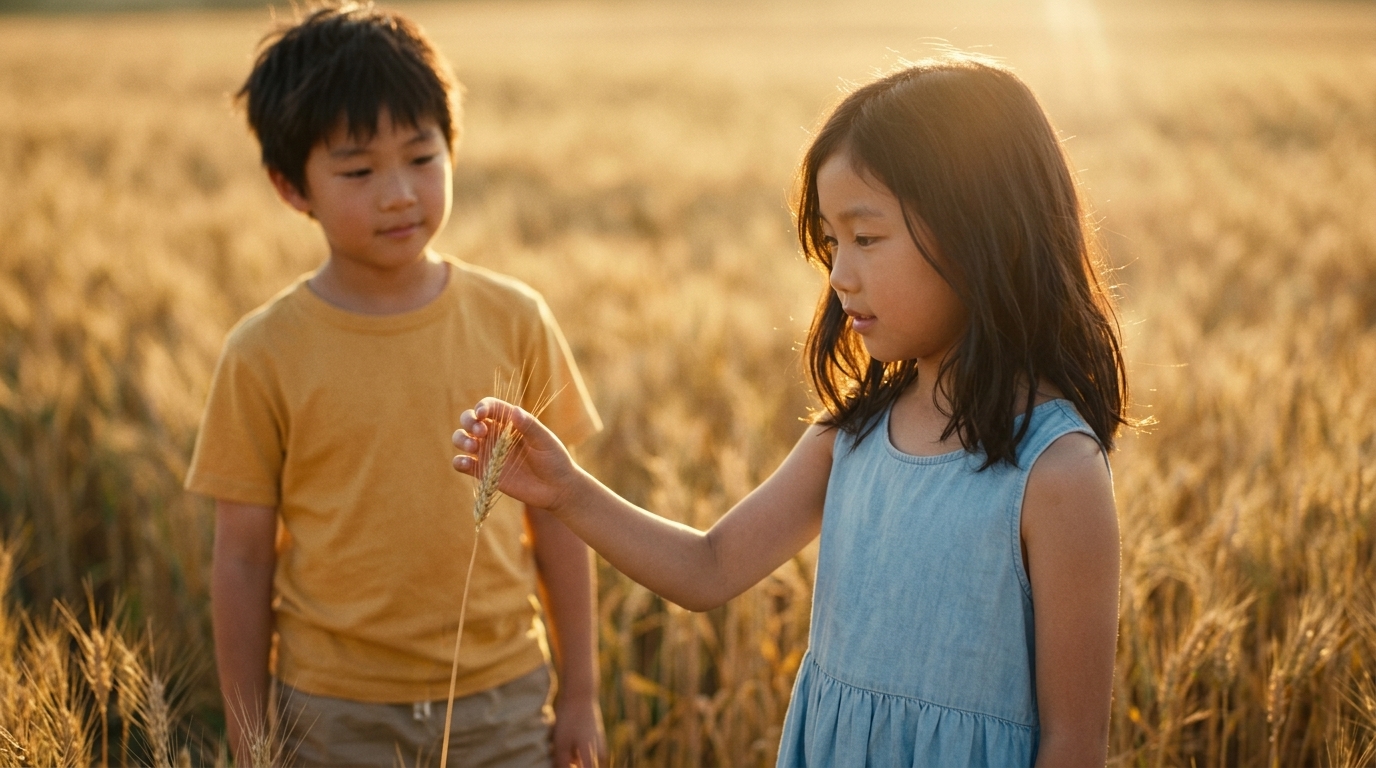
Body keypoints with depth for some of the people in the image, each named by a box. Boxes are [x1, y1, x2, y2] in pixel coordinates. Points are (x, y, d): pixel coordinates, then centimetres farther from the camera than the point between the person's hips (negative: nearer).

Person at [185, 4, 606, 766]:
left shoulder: (513, 319, -4)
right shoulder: (263, 355, -8)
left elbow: (555, 514, 2)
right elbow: (243, 559, -2)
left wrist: (579, 694, 6)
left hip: (504, 700, 1)